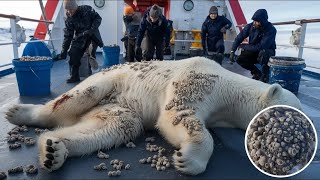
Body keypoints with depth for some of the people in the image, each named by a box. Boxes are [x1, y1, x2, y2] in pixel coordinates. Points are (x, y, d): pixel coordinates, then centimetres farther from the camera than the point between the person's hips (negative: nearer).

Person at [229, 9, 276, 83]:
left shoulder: (271, 30, -26)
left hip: (268, 52, -5)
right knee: (240, 60, -17)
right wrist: (232, 51, -19)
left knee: (263, 52, -38)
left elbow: (260, 47, -33)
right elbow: (239, 38, -7)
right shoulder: (250, 26, -13)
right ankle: (257, 73, 7)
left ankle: (265, 76, -17)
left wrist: (243, 46, -25)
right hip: (254, 52, 5)